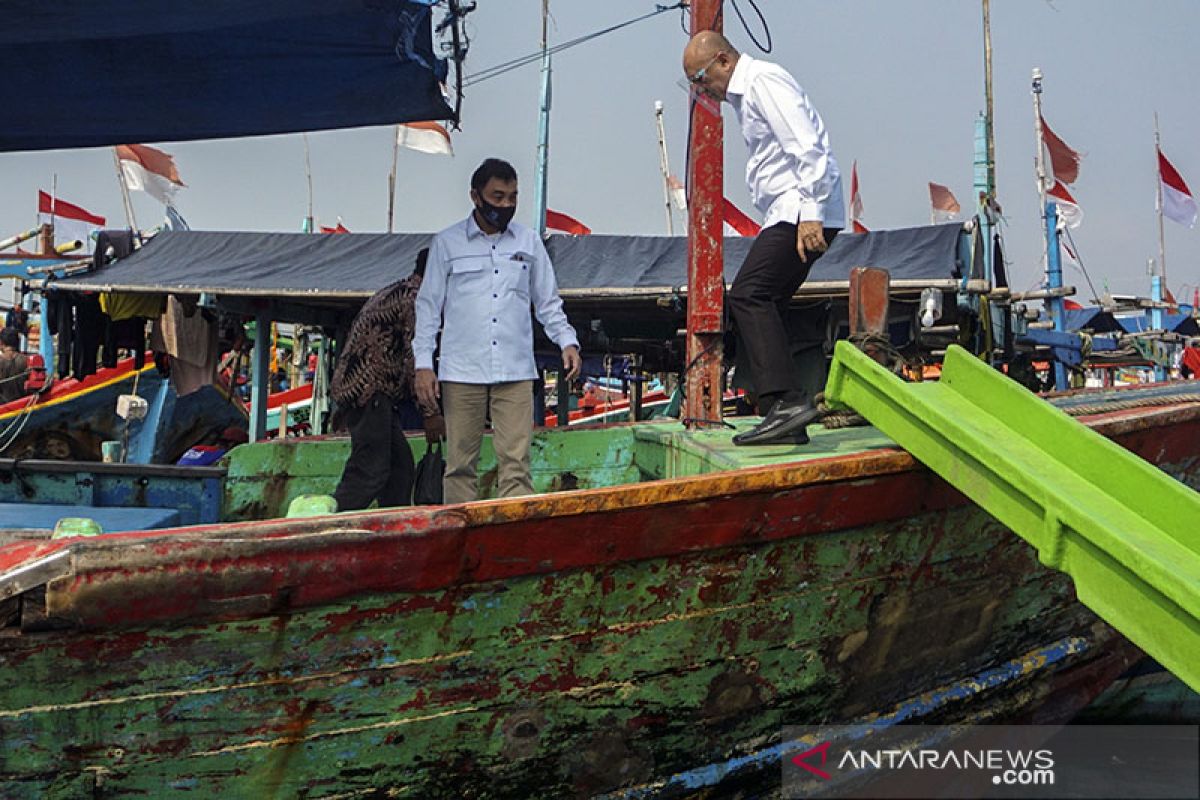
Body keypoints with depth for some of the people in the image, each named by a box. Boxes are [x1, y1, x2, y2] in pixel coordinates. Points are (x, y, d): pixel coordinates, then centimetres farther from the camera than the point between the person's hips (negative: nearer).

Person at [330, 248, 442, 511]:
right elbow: (415, 358, -14)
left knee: (400, 463, 10)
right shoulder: (414, 297, -8)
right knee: (370, 471, -14)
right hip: (368, 390, -11)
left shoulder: (393, 292, 24)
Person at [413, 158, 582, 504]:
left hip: (515, 372, 1)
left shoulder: (528, 242, 12)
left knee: (516, 462, -5)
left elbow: (548, 302, 17)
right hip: (462, 372, -1)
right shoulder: (447, 243, 7)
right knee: (460, 464, 1)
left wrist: (567, 341, 1)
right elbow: (428, 306, 8)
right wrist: (423, 364, 0)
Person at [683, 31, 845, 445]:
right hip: (789, 215, 10)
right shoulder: (746, 94, 24)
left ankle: (788, 399, -27)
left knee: (748, 294, -20)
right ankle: (786, 422, 7)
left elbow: (807, 147, -20)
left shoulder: (764, 81, -8)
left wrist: (810, 215, -26)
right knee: (762, 304, 7)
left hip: (802, 211, -10)